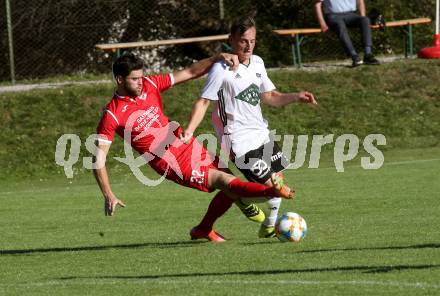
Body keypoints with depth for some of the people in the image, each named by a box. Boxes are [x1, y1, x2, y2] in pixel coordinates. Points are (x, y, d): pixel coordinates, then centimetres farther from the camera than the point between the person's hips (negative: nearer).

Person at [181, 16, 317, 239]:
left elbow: (269, 97, 18)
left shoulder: (257, 63, 7)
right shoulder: (222, 69, -15)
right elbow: (203, 102, -15)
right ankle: (240, 198, 17)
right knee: (267, 185, -13)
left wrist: (296, 97, 4)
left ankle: (269, 227, 31)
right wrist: (189, 131, -26)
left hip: (261, 134, 8)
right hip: (239, 140, -8)